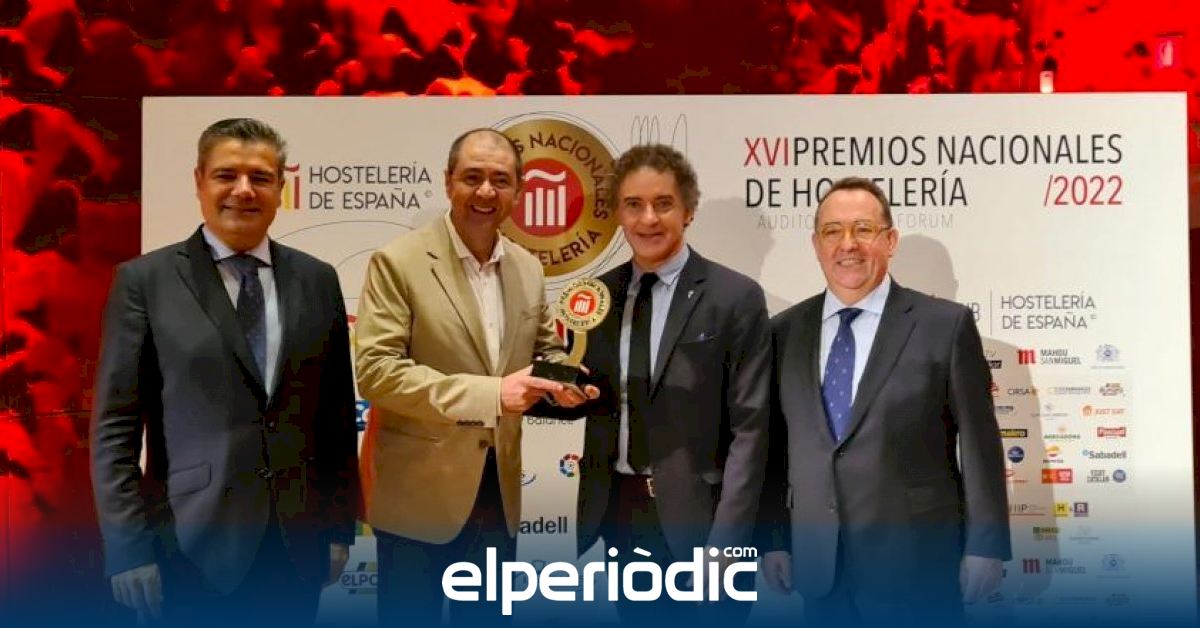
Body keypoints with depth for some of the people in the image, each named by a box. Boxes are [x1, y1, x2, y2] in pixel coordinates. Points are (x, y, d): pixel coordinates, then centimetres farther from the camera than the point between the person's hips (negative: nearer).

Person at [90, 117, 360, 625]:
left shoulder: (317, 280, 6)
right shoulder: (145, 280, -2)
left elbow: (336, 412, 8)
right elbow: (115, 427, -4)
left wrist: (340, 525, 7)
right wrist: (127, 546, -8)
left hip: (297, 539, 3)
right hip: (192, 543, -3)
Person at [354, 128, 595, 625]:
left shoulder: (528, 268, 6)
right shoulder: (398, 262, -12)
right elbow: (375, 371, -19)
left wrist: (560, 378, -8)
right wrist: (487, 393, -25)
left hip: (498, 492, 5)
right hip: (418, 493, -5)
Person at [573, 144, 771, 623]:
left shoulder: (736, 297, -7)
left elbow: (750, 427, -10)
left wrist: (725, 540, -15)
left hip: (694, 515, -4)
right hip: (616, 511, 4)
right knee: (635, 618, 15)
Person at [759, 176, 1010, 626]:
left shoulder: (945, 325, -4)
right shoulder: (785, 332, 5)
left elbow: (979, 446, -3)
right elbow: (777, 445, 7)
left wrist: (984, 547, -5)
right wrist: (774, 539, 5)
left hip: (915, 563, -3)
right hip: (817, 564, 3)